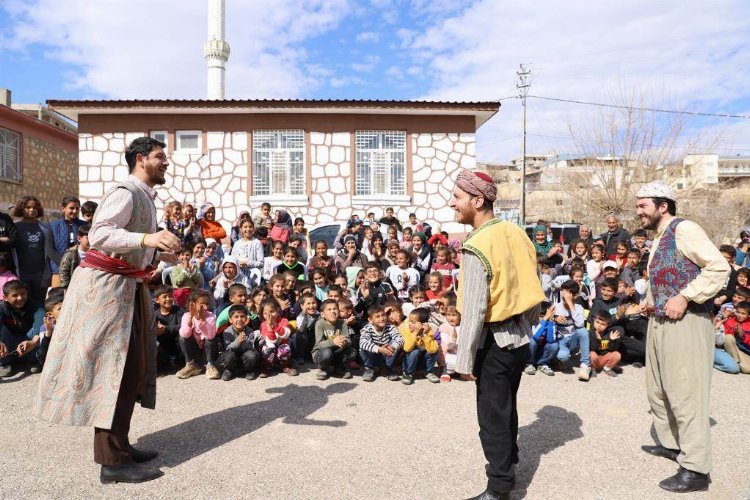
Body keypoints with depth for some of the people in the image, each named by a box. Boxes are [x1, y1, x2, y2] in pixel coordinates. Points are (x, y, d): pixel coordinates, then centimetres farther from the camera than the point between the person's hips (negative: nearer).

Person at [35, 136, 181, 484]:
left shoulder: (144, 196, 15)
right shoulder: (125, 192, -14)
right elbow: (98, 235, -26)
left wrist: (164, 254, 21)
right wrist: (147, 238, -36)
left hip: (126, 285, 10)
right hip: (107, 284, -10)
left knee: (131, 362, 12)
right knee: (113, 364, -8)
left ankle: (118, 445, 22)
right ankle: (112, 461, 0)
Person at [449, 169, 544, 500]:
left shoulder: (476, 248, -22)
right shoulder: (516, 233, 1)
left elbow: (473, 313, -23)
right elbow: (532, 291, 8)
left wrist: (464, 360, -15)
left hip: (494, 343, -8)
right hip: (520, 338, 8)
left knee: (492, 415, 7)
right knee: (506, 406, 25)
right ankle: (507, 462, 44)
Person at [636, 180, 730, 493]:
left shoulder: (683, 229, -11)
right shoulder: (659, 240, 17)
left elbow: (719, 268, -19)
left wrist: (685, 298, -22)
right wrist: (650, 302, 11)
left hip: (685, 323, -10)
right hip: (659, 322, 10)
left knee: (685, 393, -6)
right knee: (657, 390, 17)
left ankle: (696, 470, 3)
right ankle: (670, 444, 33)